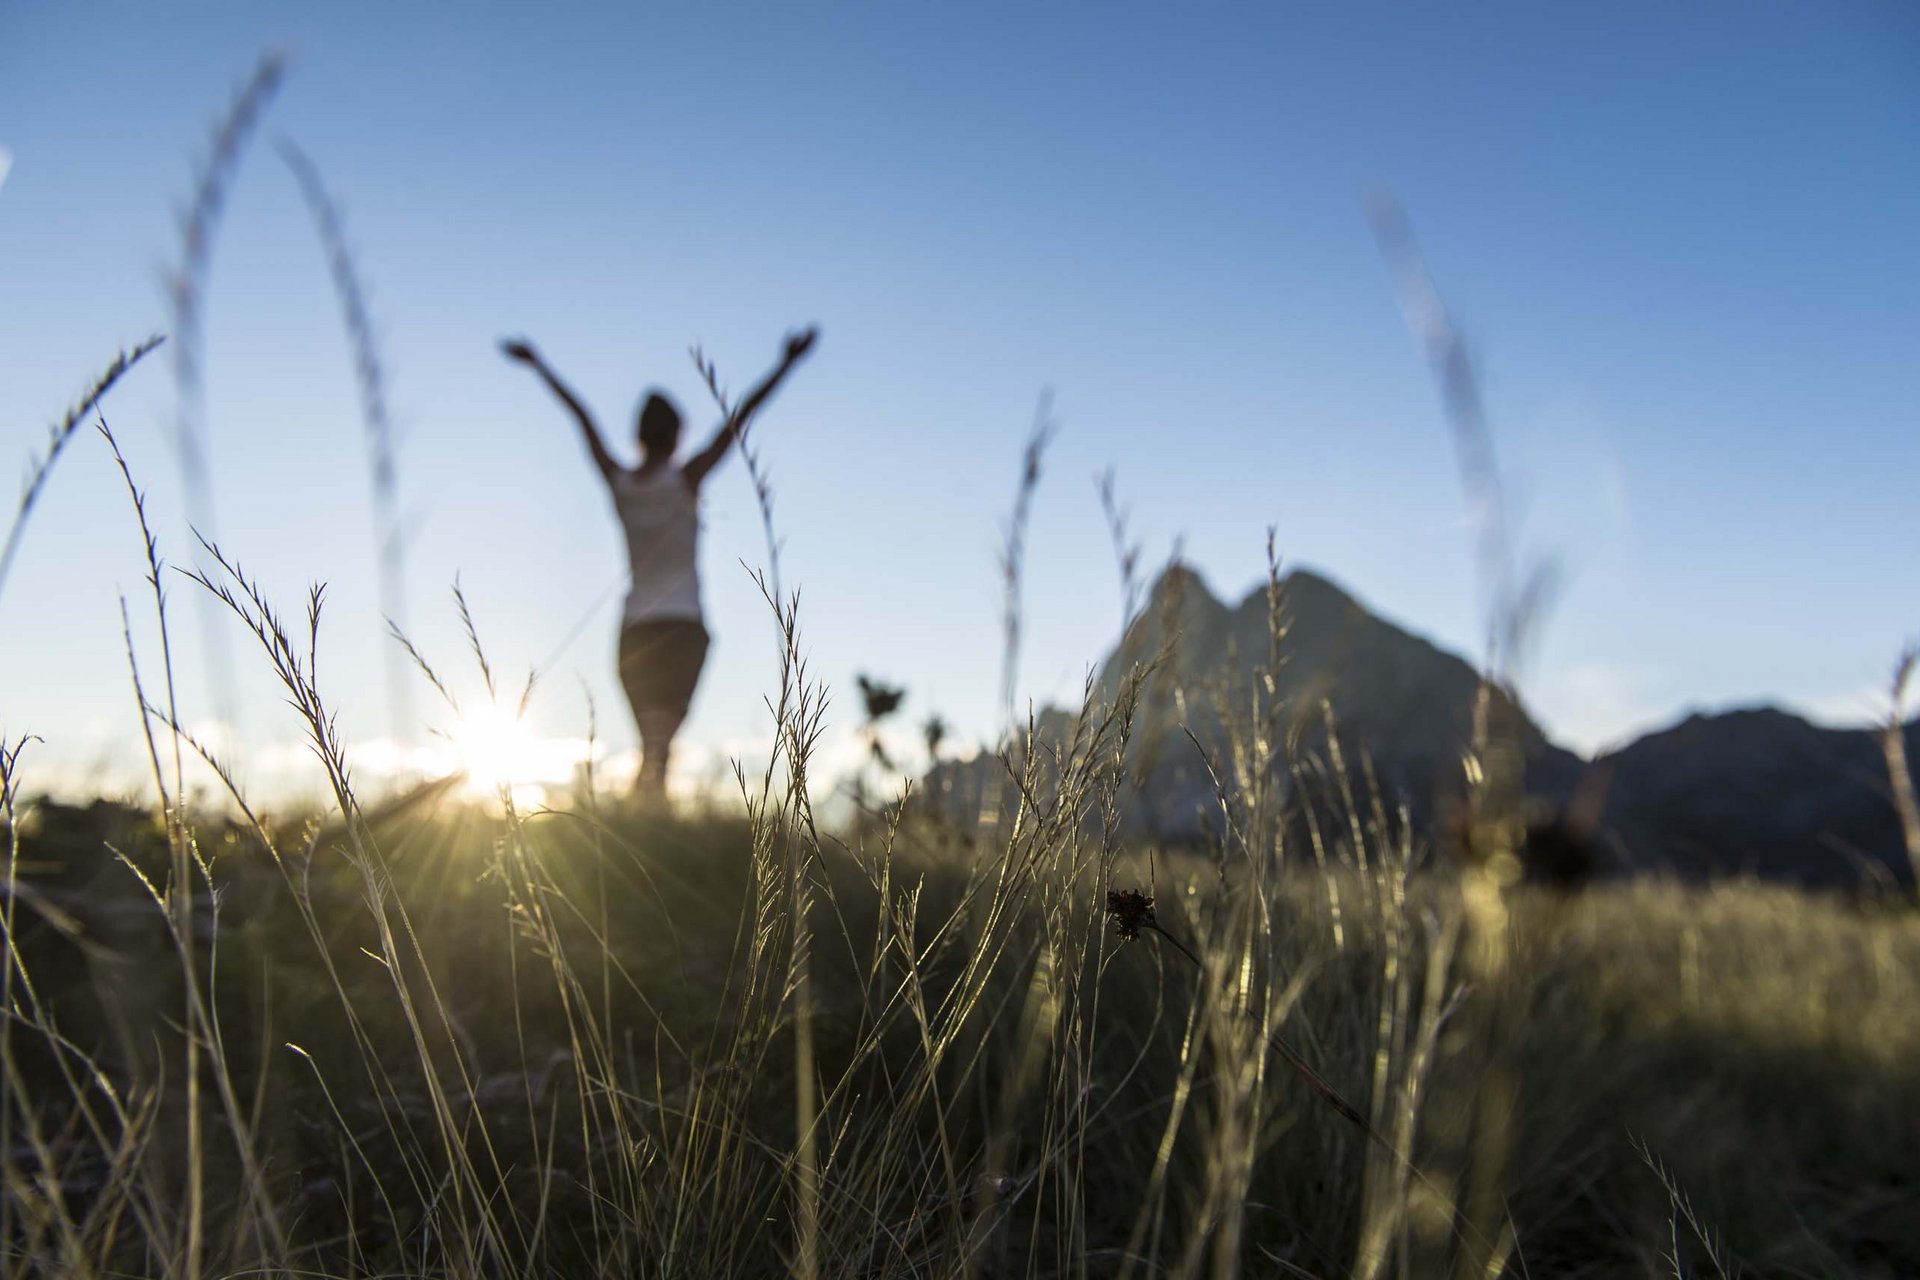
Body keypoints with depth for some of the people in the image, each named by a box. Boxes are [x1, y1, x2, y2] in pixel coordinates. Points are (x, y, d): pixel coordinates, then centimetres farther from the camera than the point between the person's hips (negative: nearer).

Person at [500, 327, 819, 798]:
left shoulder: (618, 481, 6)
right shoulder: (686, 479, -3)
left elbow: (581, 417, 18)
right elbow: (739, 419, -2)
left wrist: (537, 364, 26)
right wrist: (786, 363, 1)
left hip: (635, 628, 4)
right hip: (683, 624, -4)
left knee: (653, 742, 10)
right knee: (661, 744, -10)